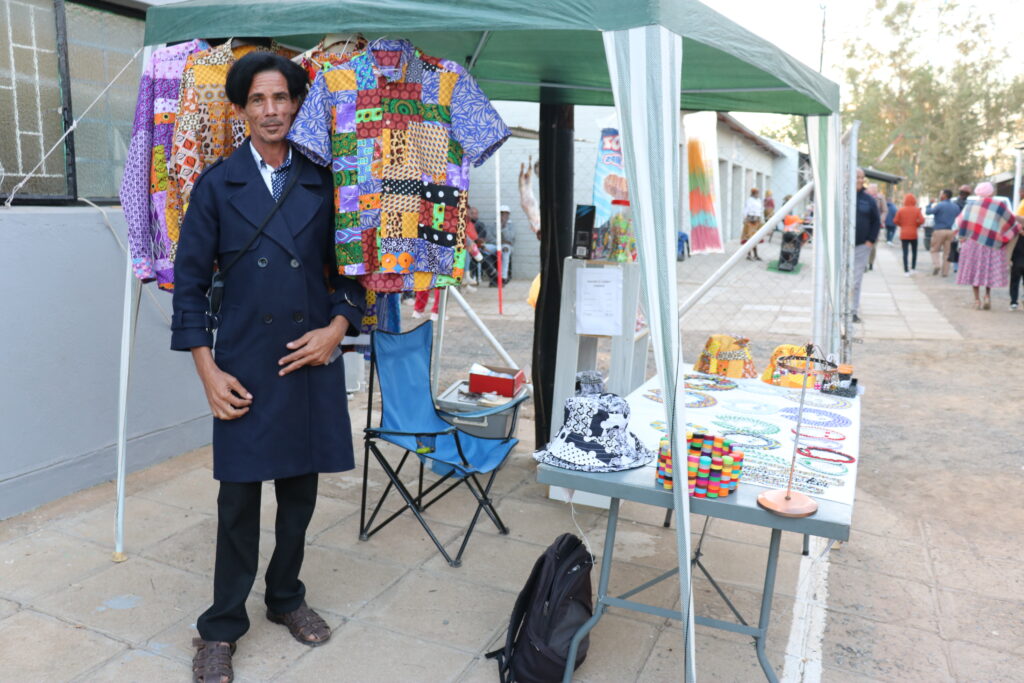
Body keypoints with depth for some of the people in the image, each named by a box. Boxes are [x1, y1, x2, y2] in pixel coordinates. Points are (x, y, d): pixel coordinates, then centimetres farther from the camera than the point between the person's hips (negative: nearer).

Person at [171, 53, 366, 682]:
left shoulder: (323, 183, 7)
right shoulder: (217, 184, 3)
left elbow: (349, 268, 11)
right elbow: (190, 281, 1)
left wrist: (338, 326, -6)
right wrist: (207, 371, -6)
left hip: (313, 358, 2)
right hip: (244, 366, -2)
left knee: (300, 490, 12)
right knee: (239, 498, 4)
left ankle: (287, 597, 33)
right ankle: (222, 628, 21)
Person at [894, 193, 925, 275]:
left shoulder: (901, 210, -2)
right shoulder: (917, 210, -3)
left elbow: (896, 221, -3)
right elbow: (921, 220, -11)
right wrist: (916, 225, 9)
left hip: (904, 234, 0)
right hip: (913, 234, 0)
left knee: (905, 253, -1)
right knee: (914, 252, 17)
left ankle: (906, 271, -5)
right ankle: (913, 268, 14)